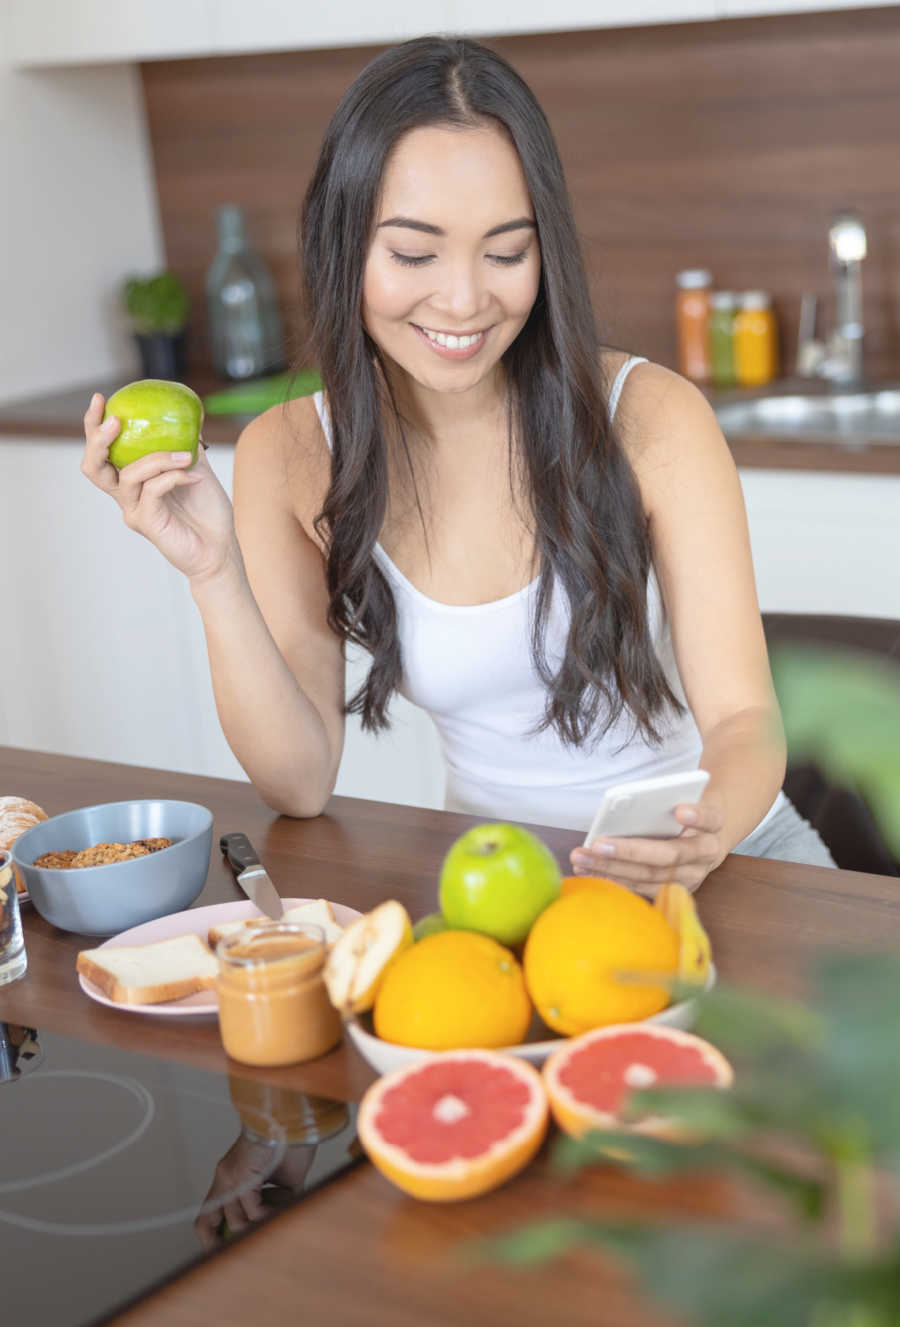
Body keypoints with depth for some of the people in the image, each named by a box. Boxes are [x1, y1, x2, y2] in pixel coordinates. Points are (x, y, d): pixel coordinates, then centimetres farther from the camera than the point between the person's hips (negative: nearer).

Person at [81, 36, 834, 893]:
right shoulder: (288, 457, -4)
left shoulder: (652, 419, -11)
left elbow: (743, 719, -13)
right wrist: (215, 575, -22)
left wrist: (707, 829, -36)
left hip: (723, 862, -2)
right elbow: (299, 785, -7)